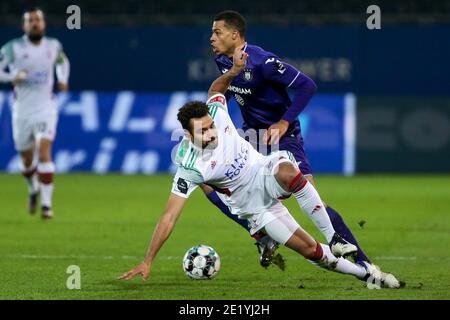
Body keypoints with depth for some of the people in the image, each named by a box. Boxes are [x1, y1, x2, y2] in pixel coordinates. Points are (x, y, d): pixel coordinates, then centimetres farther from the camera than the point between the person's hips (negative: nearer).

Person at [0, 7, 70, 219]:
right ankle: (33, 189, 44)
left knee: (44, 152, -18)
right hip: (22, 111, 0)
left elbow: (62, 61, 26)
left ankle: (46, 204, -20)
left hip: (45, 108, 0)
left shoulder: (53, 46, 5)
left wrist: (63, 79, 9)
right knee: (26, 160, 11)